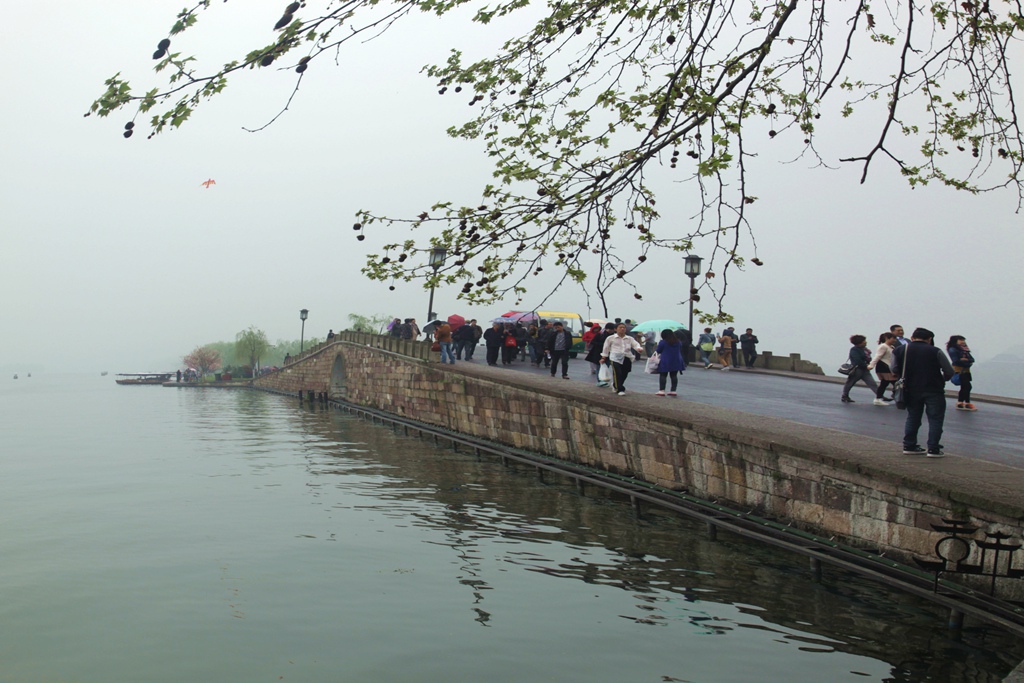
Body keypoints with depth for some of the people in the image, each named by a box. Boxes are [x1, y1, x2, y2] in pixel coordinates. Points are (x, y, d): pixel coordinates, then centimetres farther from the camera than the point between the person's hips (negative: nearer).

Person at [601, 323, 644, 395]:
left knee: (624, 374, 6)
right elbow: (606, 348, 13)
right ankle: (620, 389, -3)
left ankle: (615, 386, 30)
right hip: (616, 358, -3)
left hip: (627, 358, 3)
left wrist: (639, 349, -23)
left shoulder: (630, 339, 13)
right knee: (618, 374, -13)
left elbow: (636, 345, 0)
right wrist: (603, 358, 11)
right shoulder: (611, 338, 7)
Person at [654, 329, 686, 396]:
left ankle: (661, 390, -6)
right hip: (676, 361, 5)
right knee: (674, 376, 8)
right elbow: (680, 351, 16)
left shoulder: (662, 342, -10)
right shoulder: (679, 342, 7)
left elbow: (658, 351, -3)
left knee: (663, 375, 0)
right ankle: (673, 390, 8)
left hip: (665, 362, -5)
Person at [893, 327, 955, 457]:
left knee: (912, 418, 16)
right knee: (935, 419, 3)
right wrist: (942, 380, 15)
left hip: (911, 391, 4)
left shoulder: (899, 350, 2)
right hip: (933, 390, -4)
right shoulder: (935, 352, -7)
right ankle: (933, 449, -1)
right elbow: (949, 372, -5)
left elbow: (894, 371, 3)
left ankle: (909, 446, 19)